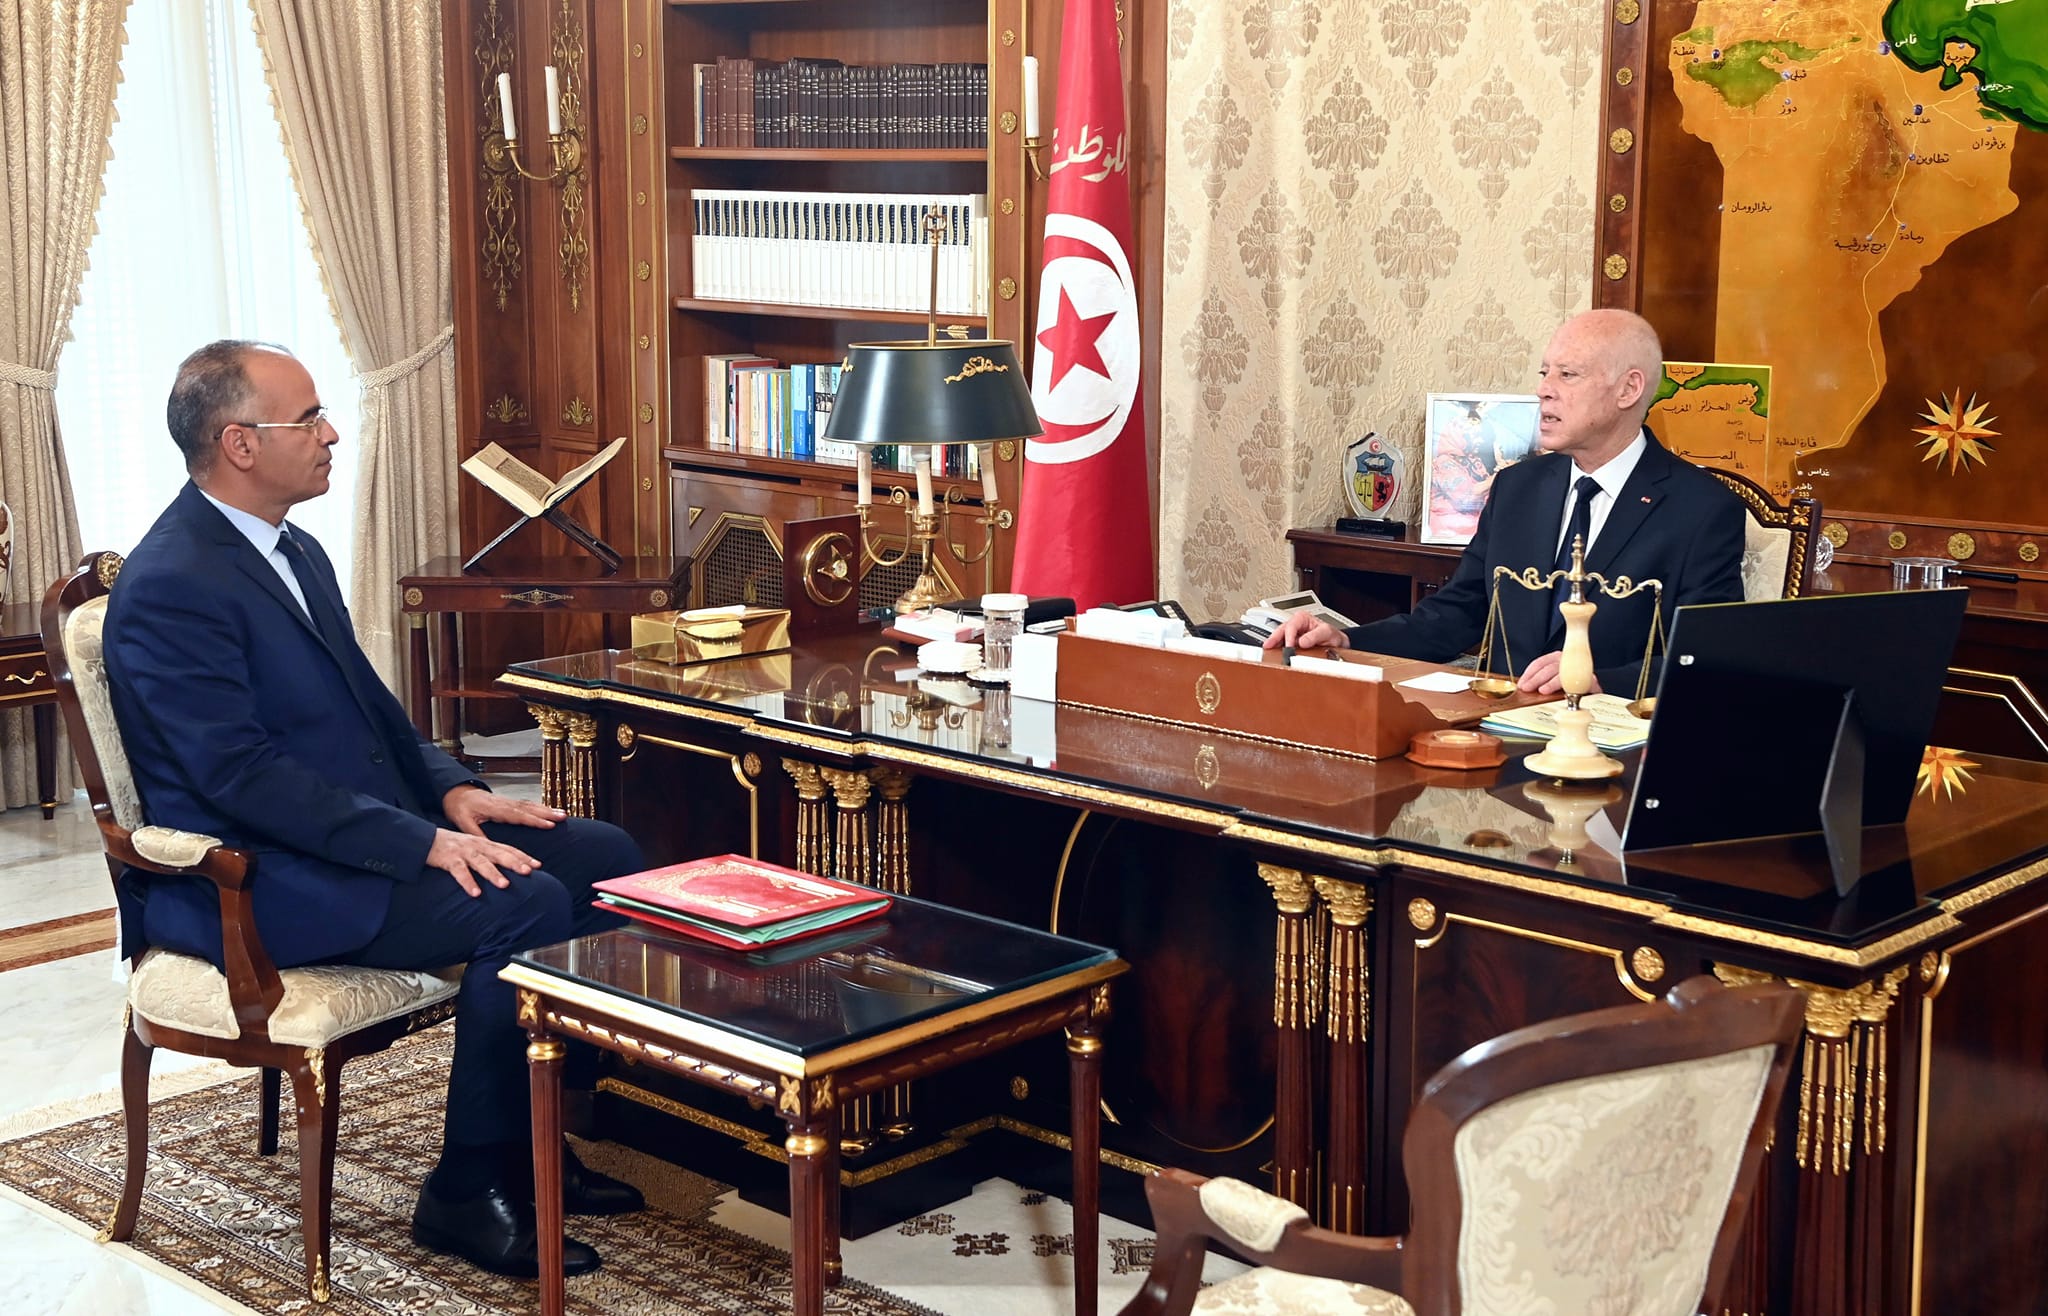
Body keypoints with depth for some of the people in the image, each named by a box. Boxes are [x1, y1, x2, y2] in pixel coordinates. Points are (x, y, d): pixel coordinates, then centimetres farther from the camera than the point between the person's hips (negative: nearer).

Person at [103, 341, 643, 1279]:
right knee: (525, 906, -26)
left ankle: (538, 1141, 7)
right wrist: (423, 842, -27)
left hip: (366, 830, 10)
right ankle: (466, 1193, -12)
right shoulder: (172, 587, -17)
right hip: (250, 882, -10)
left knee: (601, 856, -1)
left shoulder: (295, 552, 14)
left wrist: (450, 790, 1)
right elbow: (241, 773, -24)